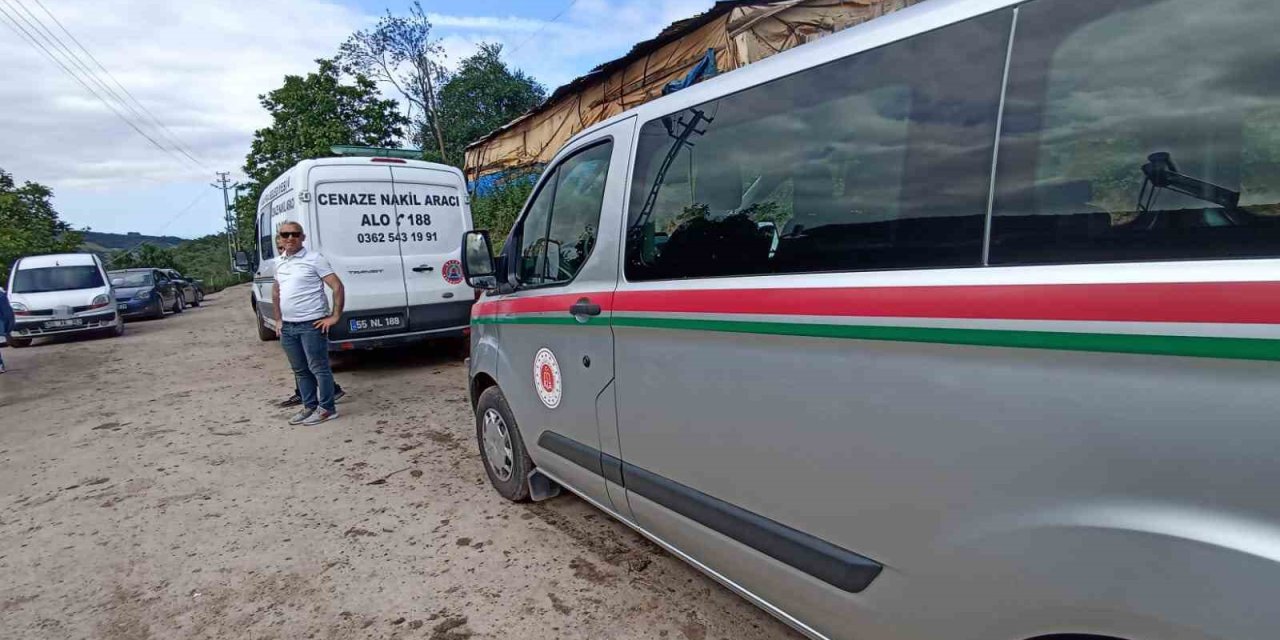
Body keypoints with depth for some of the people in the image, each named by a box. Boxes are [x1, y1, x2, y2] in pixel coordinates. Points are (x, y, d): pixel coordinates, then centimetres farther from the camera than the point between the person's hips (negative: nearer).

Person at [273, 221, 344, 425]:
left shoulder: (314, 259, -8)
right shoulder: (279, 262, 13)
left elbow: (337, 286, -12)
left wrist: (335, 316, -15)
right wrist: (278, 319, 19)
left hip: (311, 324, -7)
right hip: (287, 327, 7)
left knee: (319, 368, -1)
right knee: (300, 370, 14)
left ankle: (327, 408, 8)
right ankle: (309, 406, 25)